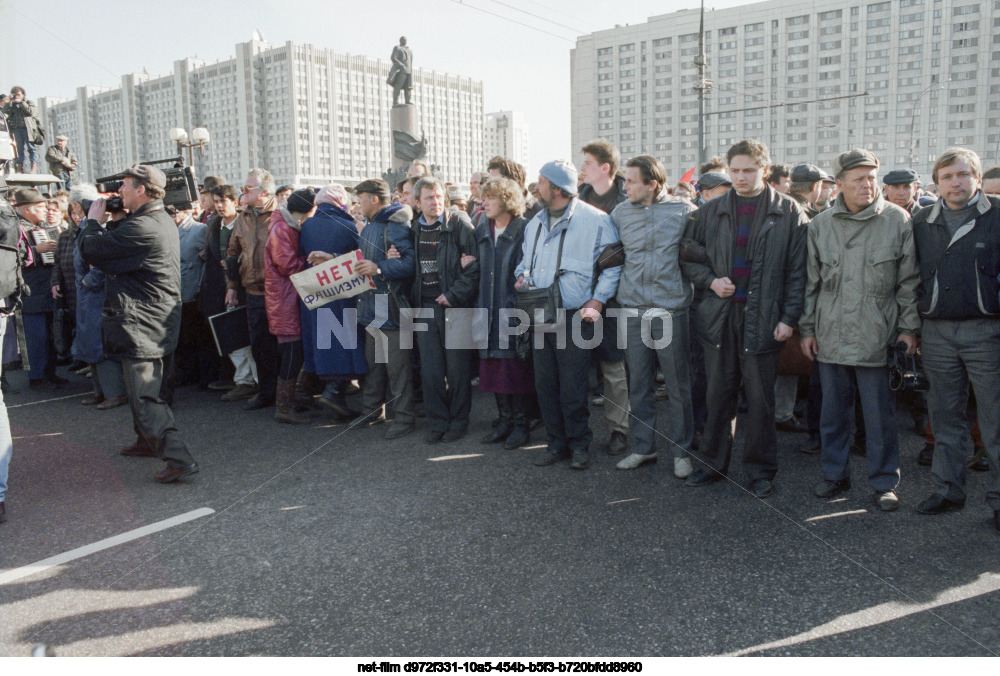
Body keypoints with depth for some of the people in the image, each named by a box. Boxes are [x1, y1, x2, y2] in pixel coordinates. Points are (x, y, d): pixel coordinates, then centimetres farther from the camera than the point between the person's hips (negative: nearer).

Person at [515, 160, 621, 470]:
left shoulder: (596, 220, -4)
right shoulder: (535, 223, 16)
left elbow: (611, 267, -4)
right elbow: (525, 259, 29)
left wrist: (596, 303, -12)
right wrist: (522, 277, 7)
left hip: (575, 317, -6)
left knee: (572, 386, -5)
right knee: (545, 383, 8)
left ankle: (579, 445, 12)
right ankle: (557, 442, 21)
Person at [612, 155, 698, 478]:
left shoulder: (684, 210, -1)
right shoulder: (621, 212, 9)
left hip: (671, 310, -3)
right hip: (633, 310, 3)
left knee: (678, 386, 4)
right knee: (638, 384, 10)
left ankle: (681, 451, 18)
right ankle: (643, 448, 23)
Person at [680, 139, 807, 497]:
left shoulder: (788, 212, 1)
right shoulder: (711, 212, 8)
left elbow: (797, 270, -1)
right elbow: (687, 256, 14)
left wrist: (789, 317, -7)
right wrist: (709, 280, -4)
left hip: (763, 318, -2)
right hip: (719, 316, 3)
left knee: (760, 398, 6)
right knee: (718, 395, 11)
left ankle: (761, 469, 21)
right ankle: (712, 462, 24)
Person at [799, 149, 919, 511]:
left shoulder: (897, 220, 0)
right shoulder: (820, 225, 5)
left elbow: (908, 280, 3)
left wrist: (909, 326, 0)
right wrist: (807, 328, 7)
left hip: (877, 335, -2)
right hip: (831, 335, 2)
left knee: (880, 414, 4)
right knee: (833, 411, 11)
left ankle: (884, 482, 18)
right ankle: (835, 473, 26)